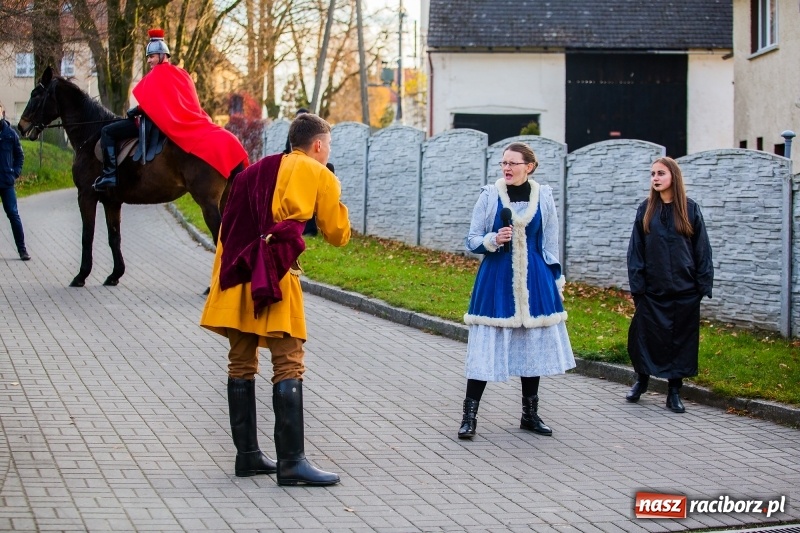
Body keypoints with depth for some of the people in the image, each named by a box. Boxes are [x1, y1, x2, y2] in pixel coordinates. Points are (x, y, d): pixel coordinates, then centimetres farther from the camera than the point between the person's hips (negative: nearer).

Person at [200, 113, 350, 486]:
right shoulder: (319, 176, 7)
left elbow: (228, 227, 20)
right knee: (289, 364, -7)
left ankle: (247, 454, 16)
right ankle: (291, 461, -13)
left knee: (241, 363, 11)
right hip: (275, 273, -6)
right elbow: (338, 234, 12)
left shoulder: (256, 171, 24)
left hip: (236, 271, 7)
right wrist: (334, 199, 28)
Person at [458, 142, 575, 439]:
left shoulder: (543, 197, 2)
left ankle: (530, 414, 22)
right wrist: (494, 240, -19)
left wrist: (556, 281, 10)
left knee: (533, 345, 9)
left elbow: (550, 244, 10)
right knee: (485, 347, -4)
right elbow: (472, 242, 0)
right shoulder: (489, 196, -3)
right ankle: (469, 416, 3)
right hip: (496, 280, -2)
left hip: (533, 281, 2)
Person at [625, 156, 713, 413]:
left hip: (684, 289, 0)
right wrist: (636, 285, -5)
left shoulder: (690, 209, 0)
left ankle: (674, 391, 14)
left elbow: (702, 250, 2)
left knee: (681, 339, 4)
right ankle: (642, 380, 27)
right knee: (645, 335, 3)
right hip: (653, 288, 1)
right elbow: (635, 250, 2)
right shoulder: (645, 209, 3)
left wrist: (704, 285, -3)